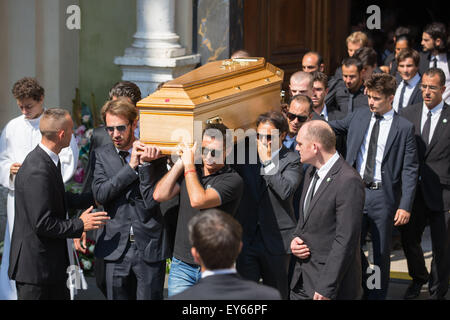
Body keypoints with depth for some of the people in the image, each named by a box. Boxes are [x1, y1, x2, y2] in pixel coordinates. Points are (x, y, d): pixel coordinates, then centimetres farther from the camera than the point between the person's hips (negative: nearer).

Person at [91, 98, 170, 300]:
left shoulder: (154, 155, -1)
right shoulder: (103, 155, 6)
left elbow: (152, 201, -8)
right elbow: (99, 194, -8)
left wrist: (145, 164, -16)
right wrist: (131, 166, -12)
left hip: (149, 247, -2)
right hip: (116, 248, 2)